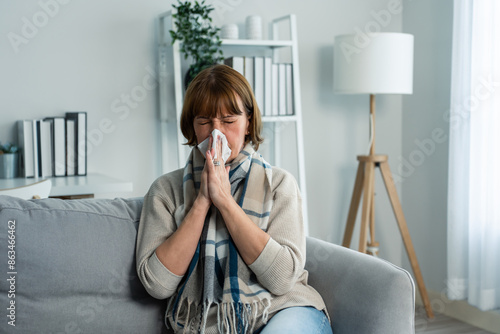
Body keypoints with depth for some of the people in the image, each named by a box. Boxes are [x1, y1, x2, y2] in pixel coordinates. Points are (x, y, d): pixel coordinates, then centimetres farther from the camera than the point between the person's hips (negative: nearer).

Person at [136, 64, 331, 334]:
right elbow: (157, 284, -7)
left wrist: (224, 199, -13)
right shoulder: (166, 189, 5)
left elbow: (283, 277, -10)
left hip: (284, 312, 0)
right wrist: (202, 200, -11)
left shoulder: (278, 183, 3)